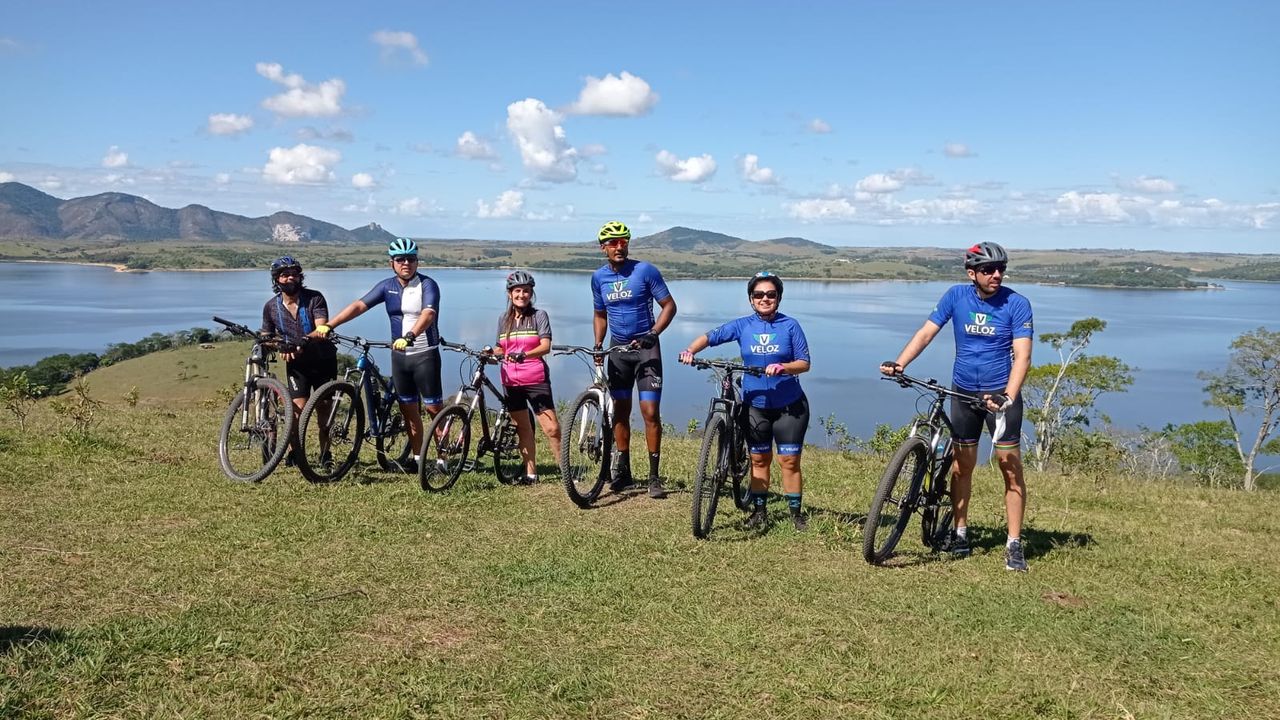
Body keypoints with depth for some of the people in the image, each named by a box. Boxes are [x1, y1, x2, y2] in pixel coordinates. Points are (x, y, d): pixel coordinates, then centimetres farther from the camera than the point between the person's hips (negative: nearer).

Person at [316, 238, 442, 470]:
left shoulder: (428, 285, -10)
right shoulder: (387, 286, 6)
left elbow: (428, 314, -26)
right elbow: (359, 305, 0)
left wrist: (409, 337, -43)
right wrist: (328, 325, -10)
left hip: (425, 354, -5)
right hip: (399, 355, 5)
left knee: (433, 408, -1)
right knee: (408, 409, 10)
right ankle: (417, 457, 20)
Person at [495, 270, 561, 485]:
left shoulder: (539, 315, -1)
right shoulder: (503, 318, 11)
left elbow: (545, 346, -13)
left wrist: (523, 355, -29)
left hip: (536, 380, -4)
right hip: (511, 381, 4)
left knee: (551, 428, -9)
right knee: (523, 428, 10)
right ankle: (530, 473, 18)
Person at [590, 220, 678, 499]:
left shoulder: (645, 271, -10)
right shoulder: (599, 277, 4)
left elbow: (669, 306, -7)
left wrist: (652, 334, -20)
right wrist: (598, 344, 1)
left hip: (645, 348, -4)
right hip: (618, 349, 4)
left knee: (650, 412, -8)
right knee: (620, 411, 10)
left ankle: (654, 476, -1)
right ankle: (623, 470, 21)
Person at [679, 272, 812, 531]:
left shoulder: (790, 325, -6)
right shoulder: (743, 325, -1)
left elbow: (804, 363, -7)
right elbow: (710, 337, 0)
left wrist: (782, 367, -26)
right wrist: (690, 351, -19)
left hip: (790, 405, -2)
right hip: (755, 404, 2)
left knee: (789, 460, 1)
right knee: (759, 460, 11)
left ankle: (796, 513, 14)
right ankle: (759, 511, 22)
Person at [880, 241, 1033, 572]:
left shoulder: (1017, 304, -11)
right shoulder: (956, 296, -4)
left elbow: (1022, 355, -18)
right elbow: (926, 333, -5)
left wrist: (1008, 397, -32)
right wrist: (899, 363, -21)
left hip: (1001, 393, -3)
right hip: (964, 392, 3)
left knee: (1011, 468, -4)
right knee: (962, 466, 9)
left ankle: (1014, 543, 4)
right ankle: (960, 532, 23)